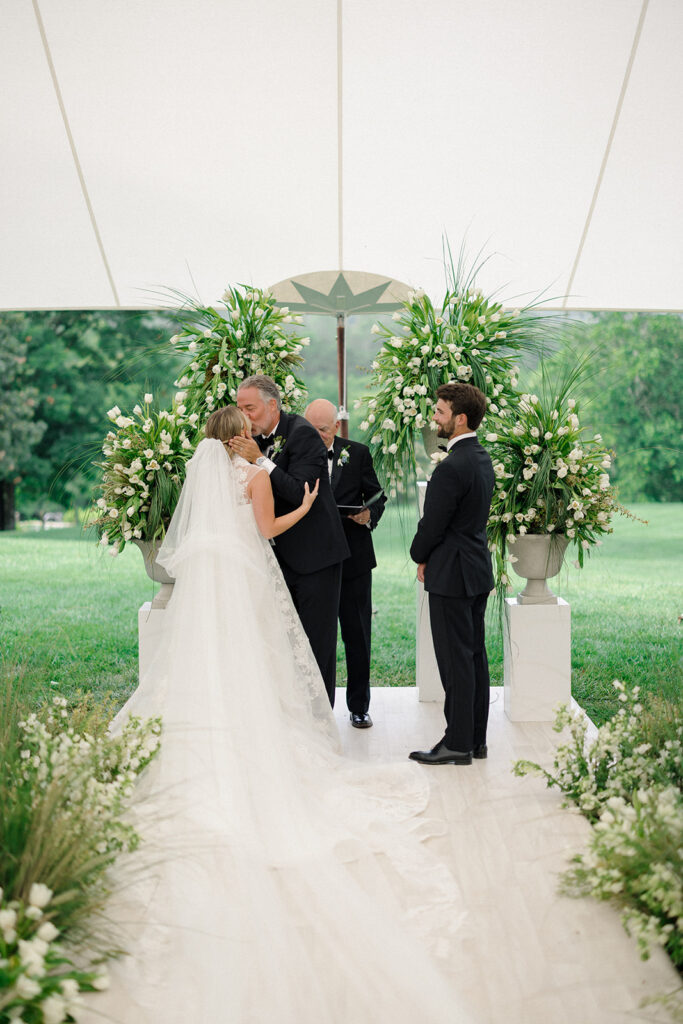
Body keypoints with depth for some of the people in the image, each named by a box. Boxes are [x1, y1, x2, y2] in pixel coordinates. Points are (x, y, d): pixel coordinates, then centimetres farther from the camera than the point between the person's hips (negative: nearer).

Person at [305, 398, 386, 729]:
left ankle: (359, 706, 21)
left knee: (357, 634, 8)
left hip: (353, 560, 1)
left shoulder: (358, 453, 2)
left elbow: (377, 497, 6)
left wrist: (369, 515, -14)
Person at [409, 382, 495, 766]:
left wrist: (420, 558, 3)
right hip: (478, 566, 10)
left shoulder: (452, 467, -21)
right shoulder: (483, 458, 9)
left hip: (452, 573, -10)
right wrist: (431, 557, 12)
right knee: (475, 654, 14)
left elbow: (432, 524, -17)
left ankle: (458, 743, 6)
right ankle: (476, 737, 23)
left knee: (456, 659, -2)